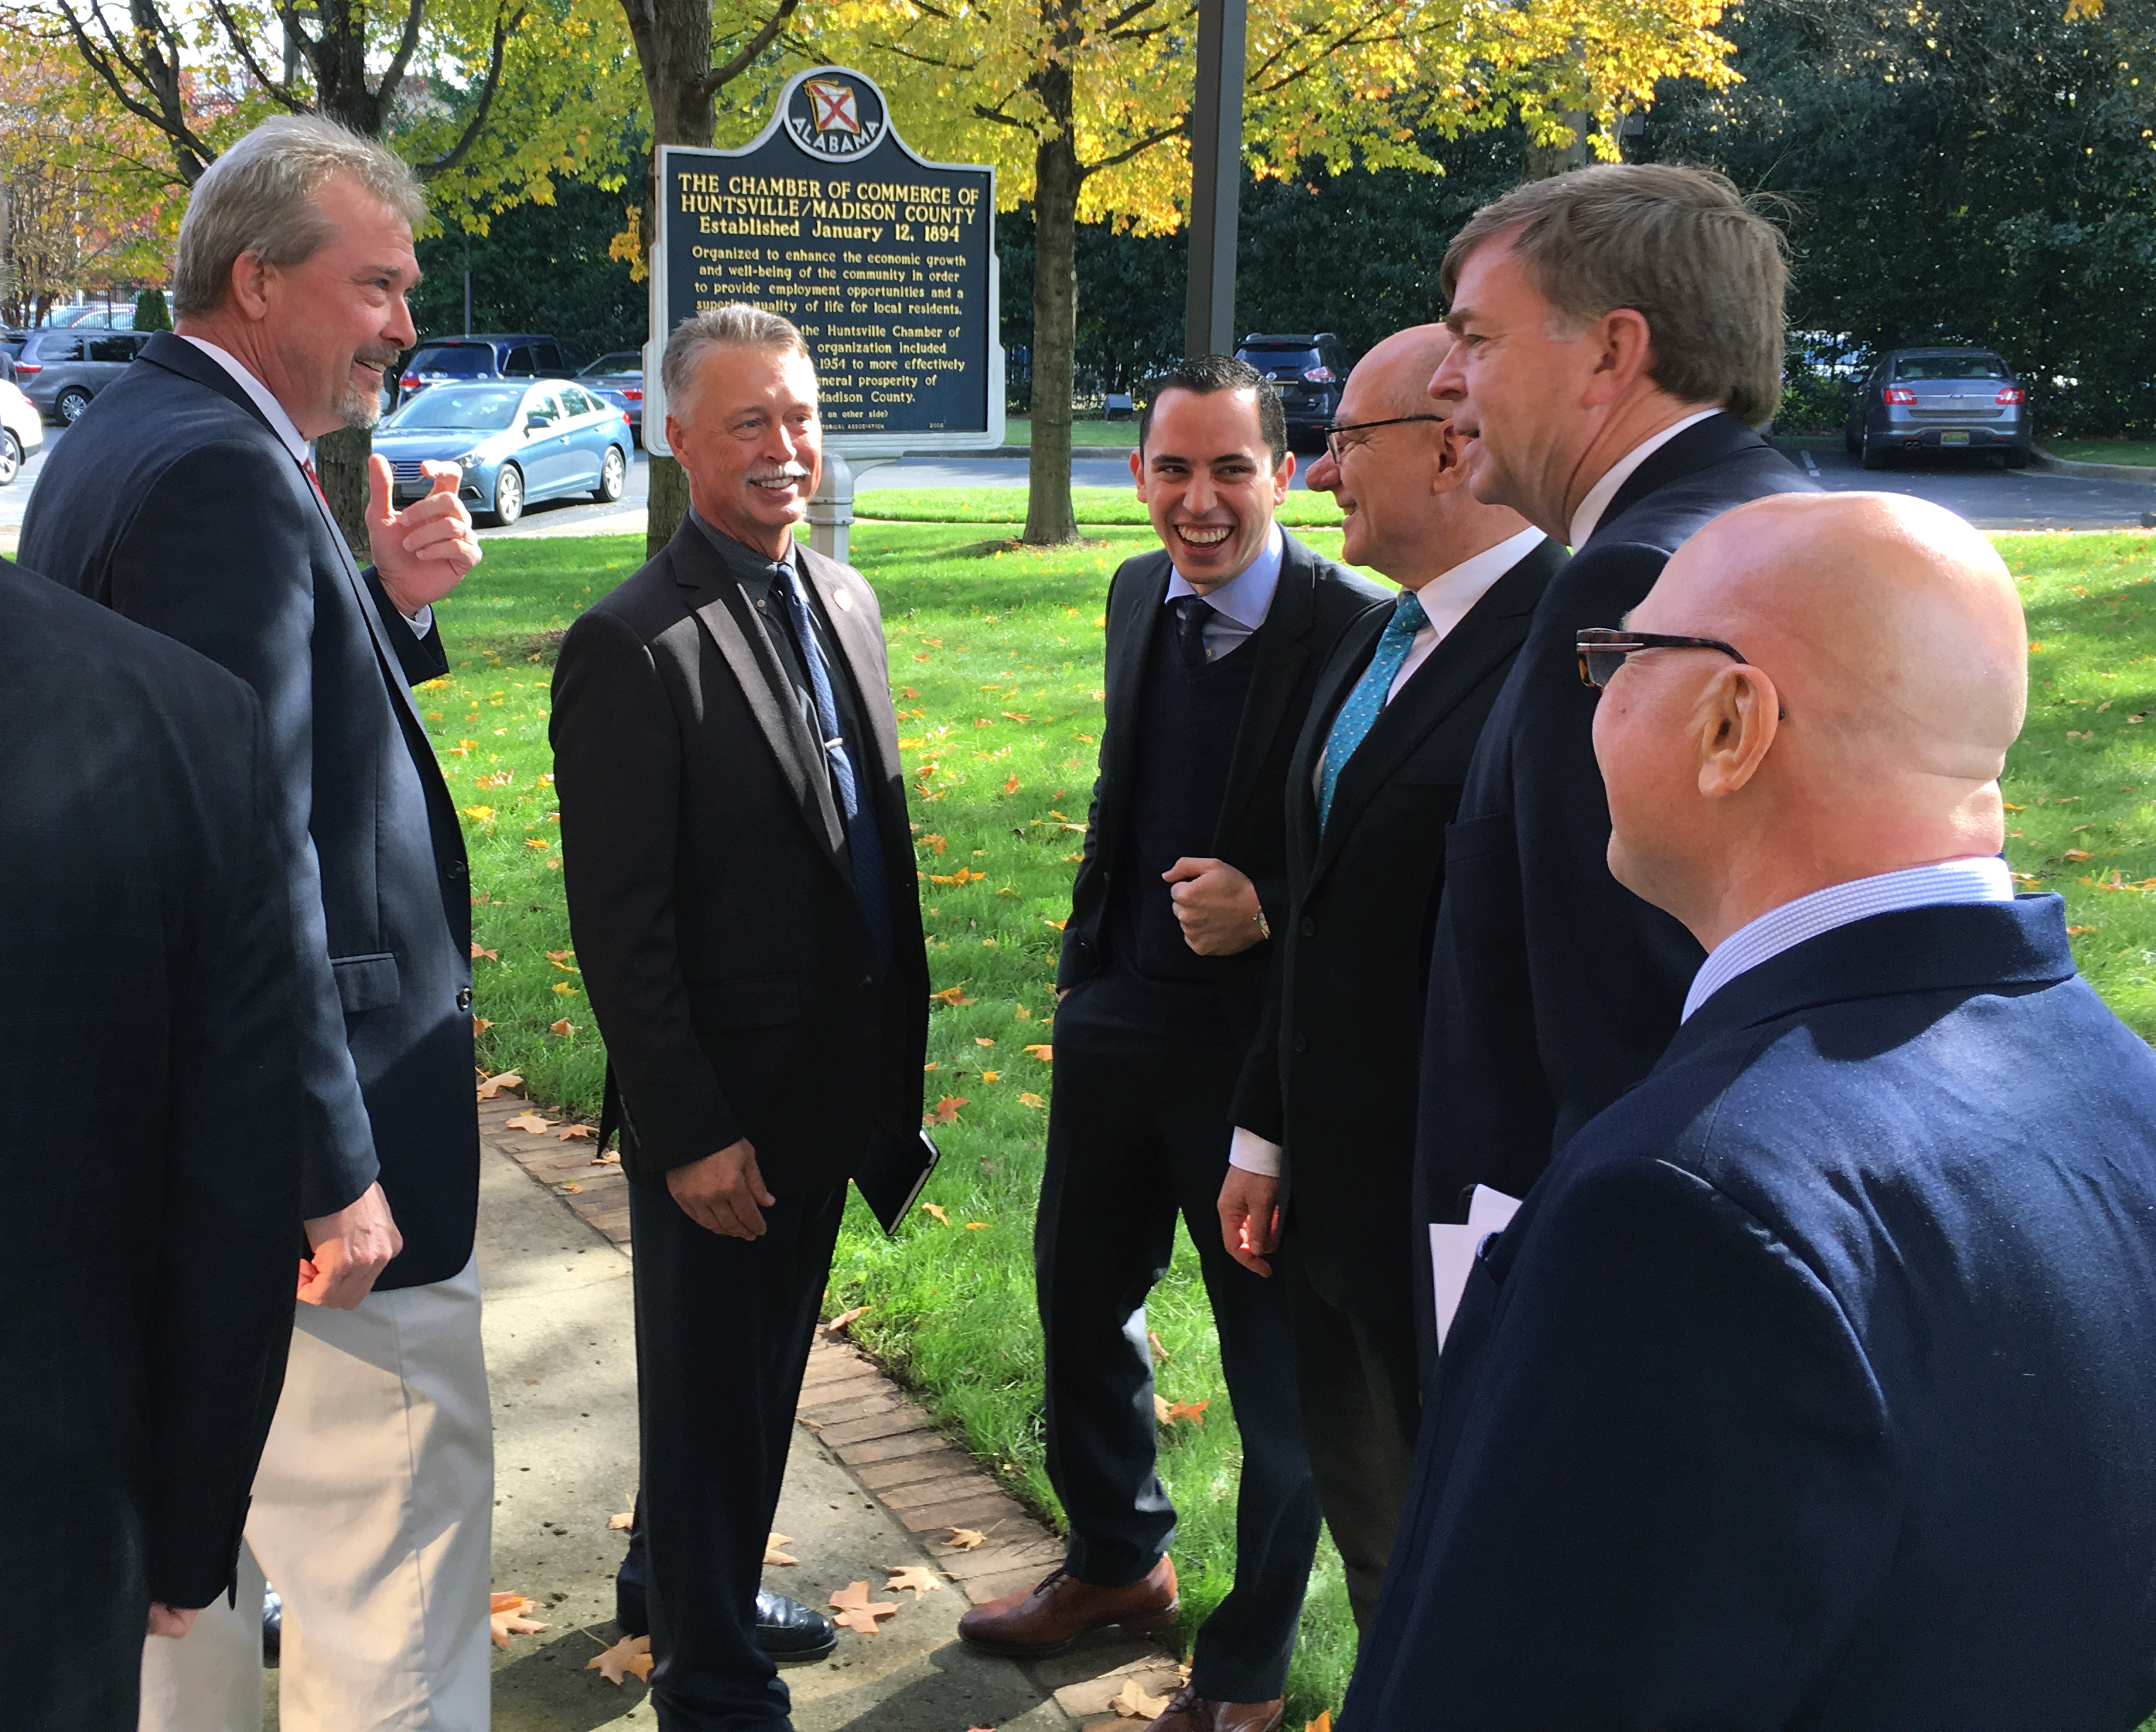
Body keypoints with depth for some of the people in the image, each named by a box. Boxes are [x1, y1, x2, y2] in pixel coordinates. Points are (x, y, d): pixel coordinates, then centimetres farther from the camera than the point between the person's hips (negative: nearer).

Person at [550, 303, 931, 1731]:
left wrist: (894, 1059, 11)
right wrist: (690, 1132, -18)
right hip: (719, 1114, -7)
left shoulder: (846, 600, 6)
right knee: (709, 1389, 9)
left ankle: (681, 1583, 46)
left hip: (829, 1085, 8)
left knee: (768, 1366, 23)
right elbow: (619, 927, -18)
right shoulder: (632, 646, -18)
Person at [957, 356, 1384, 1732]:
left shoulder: (1356, 629, -18)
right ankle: (1117, 1562, 47)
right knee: (1080, 1300, 22)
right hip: (1117, 1022, 7)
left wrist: (1271, 910, -27)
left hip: (1267, 1044, -7)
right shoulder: (1139, 596, 5)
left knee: (1279, 1373, 9)